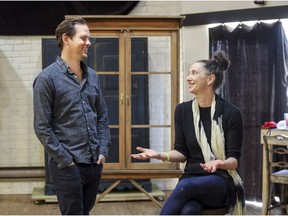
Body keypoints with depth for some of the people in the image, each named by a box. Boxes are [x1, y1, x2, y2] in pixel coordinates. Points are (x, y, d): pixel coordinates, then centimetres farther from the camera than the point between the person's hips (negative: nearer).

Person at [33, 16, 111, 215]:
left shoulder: (93, 77, 10)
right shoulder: (47, 78, -9)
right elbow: (42, 127, -11)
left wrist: (103, 152, 3)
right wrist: (66, 160, -13)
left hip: (95, 164, 6)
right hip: (67, 166, -6)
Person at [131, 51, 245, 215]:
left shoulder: (231, 113, -5)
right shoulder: (183, 110, 7)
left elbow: (234, 161, -7)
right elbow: (182, 153, 9)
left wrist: (221, 163, -31)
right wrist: (161, 155, -12)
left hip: (221, 182, -3)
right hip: (192, 178, 3)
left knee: (185, 186, -36)